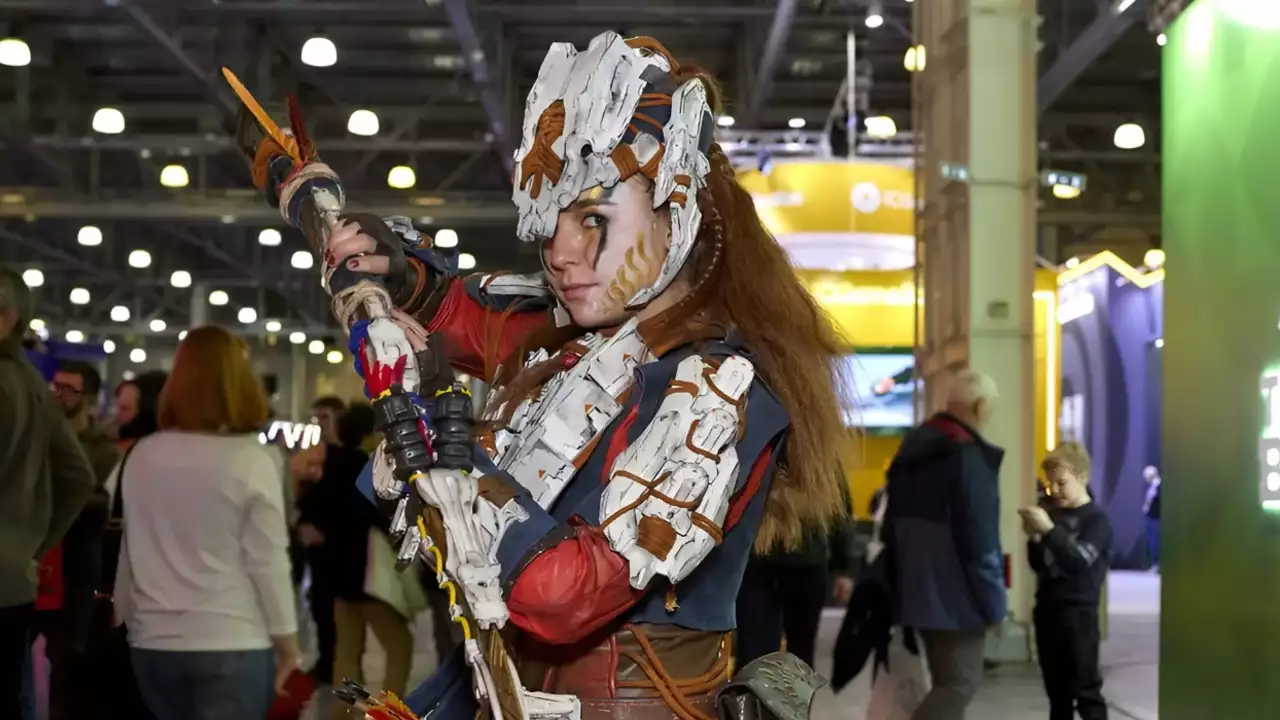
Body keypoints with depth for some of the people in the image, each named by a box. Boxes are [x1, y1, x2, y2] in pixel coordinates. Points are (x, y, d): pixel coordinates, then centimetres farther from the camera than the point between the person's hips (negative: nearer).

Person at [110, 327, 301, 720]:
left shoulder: (141, 457, 4)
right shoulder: (252, 459, -9)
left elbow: (126, 552, 10)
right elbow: (267, 561, -9)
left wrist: (129, 616, 22)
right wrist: (286, 637, 1)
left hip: (155, 640, 5)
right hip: (233, 644, -5)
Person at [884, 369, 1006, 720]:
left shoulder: (912, 448, 13)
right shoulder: (968, 454, -16)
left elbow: (893, 523, 18)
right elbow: (979, 537, -19)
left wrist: (900, 583, 21)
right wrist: (992, 601, -13)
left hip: (919, 589, 9)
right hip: (955, 594, -9)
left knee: (947, 680, 17)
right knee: (960, 682, -5)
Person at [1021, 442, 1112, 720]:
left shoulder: (1096, 519, -9)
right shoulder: (1053, 514, 10)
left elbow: (1080, 560, -21)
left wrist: (1050, 530, -28)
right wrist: (1034, 538, -6)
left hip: (1078, 613, -7)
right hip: (1048, 609, 7)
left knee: (1085, 687, -4)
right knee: (1056, 687, 14)